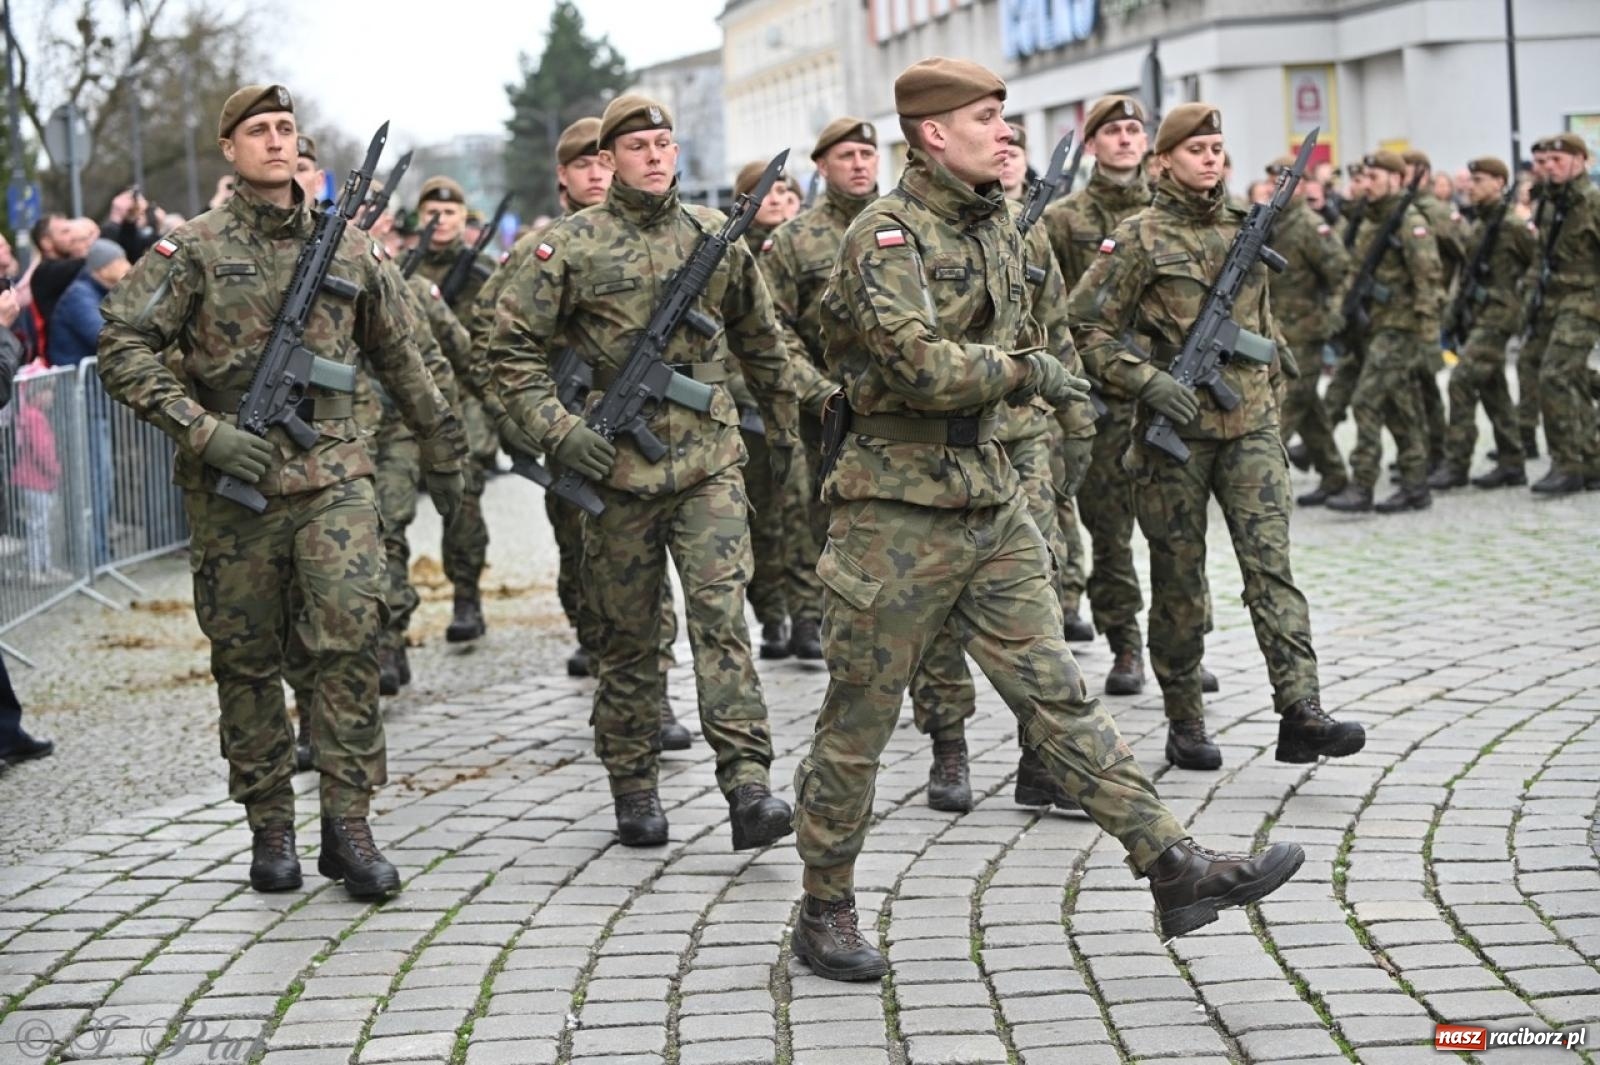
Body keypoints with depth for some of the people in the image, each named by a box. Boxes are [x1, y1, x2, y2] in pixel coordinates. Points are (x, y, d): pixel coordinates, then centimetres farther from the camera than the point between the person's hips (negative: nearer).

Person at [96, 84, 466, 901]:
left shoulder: (348, 248, 10)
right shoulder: (193, 249, 0)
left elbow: (397, 357, 21)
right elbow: (121, 346, -7)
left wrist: (440, 450, 25)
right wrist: (201, 430, -16)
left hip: (331, 474, 1)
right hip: (232, 488, -1)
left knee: (353, 633, -13)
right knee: (246, 658, 6)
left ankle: (347, 826, -6)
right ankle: (269, 827, 19)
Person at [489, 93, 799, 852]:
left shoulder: (715, 234, 7)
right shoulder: (572, 246, -3)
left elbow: (760, 339, 21)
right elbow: (513, 348, -2)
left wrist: (783, 425, 26)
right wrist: (557, 431, -12)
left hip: (709, 462, 1)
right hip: (617, 469, -1)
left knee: (722, 613, -10)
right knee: (629, 634, 8)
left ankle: (748, 787, -16)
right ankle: (633, 789, 19)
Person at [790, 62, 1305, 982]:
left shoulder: (998, 226, 12)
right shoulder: (887, 234, -15)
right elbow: (917, 361, -28)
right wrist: (1028, 372, -16)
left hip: (993, 502, 7)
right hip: (896, 515, -7)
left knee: (1056, 692, 4)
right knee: (861, 722, 4)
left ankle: (1176, 868, 0)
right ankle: (825, 913, 18)